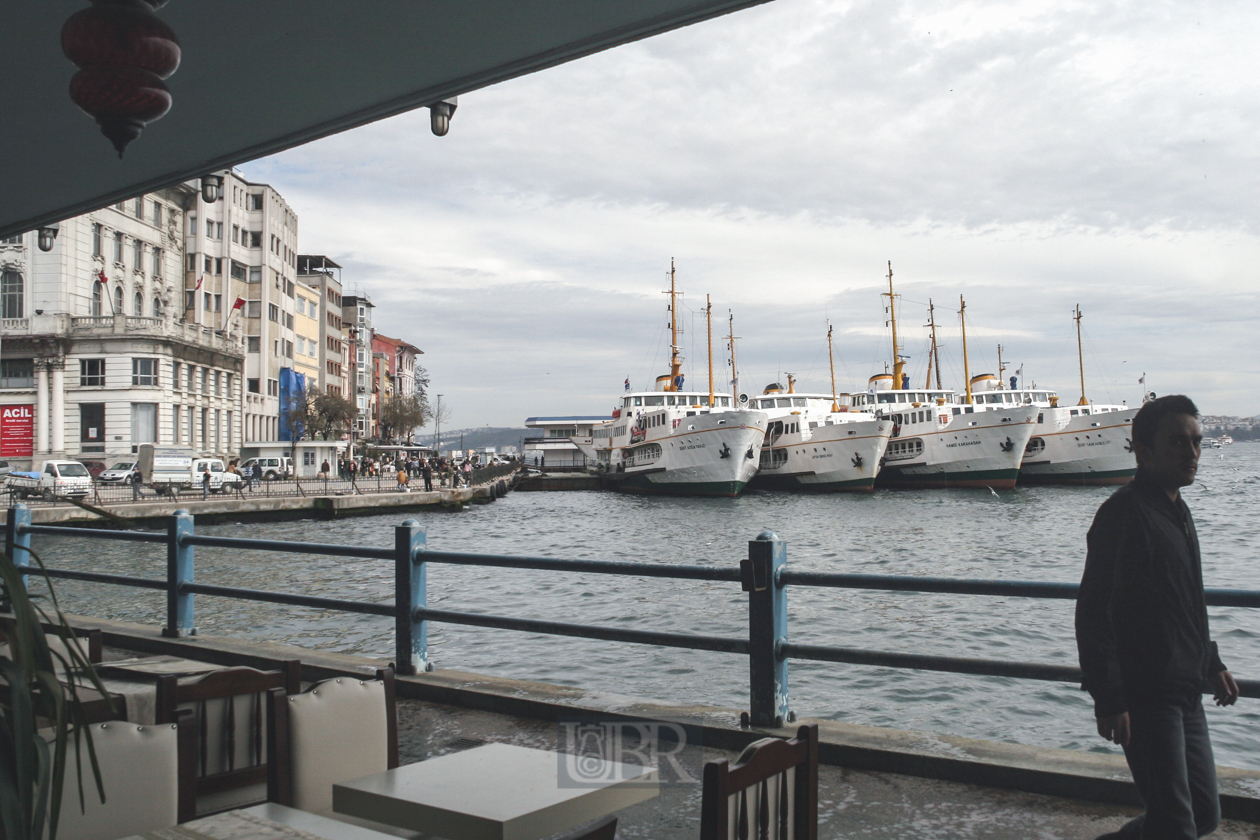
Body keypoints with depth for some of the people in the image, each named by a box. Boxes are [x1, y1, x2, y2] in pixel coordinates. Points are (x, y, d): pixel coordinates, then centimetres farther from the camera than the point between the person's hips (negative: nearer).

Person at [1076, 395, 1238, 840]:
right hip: (1145, 699, -9)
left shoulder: (1177, 510, 13)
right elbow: (1094, 613, -20)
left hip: (1185, 695, 9)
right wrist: (1109, 698, -22)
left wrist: (1211, 663, 25)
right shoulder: (1124, 513, -17)